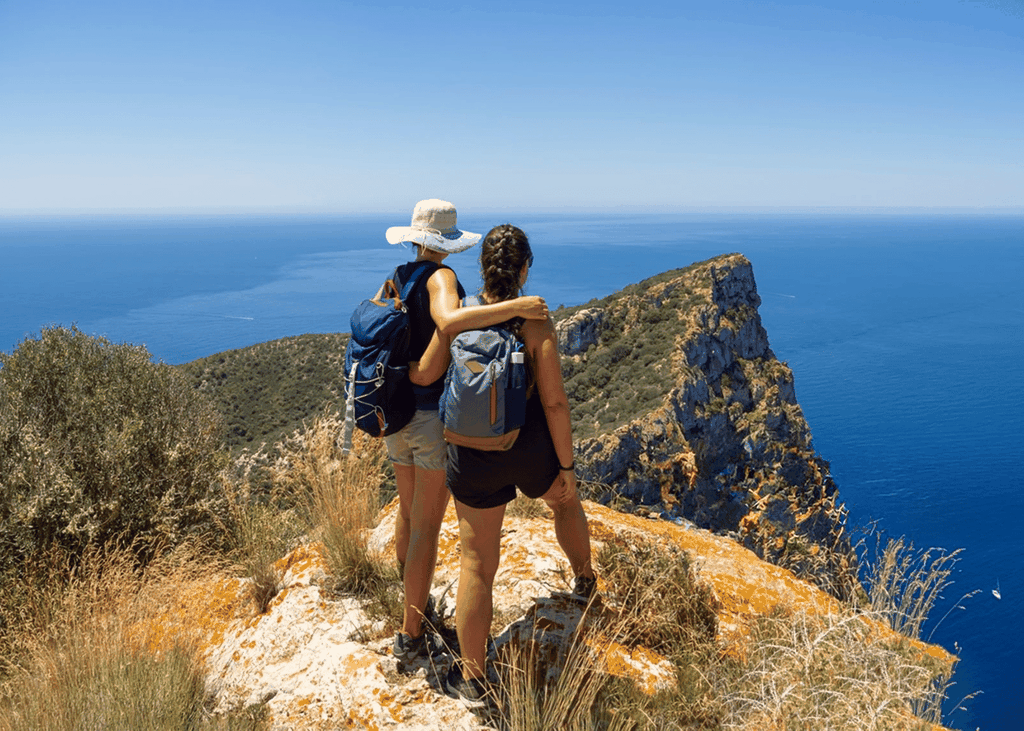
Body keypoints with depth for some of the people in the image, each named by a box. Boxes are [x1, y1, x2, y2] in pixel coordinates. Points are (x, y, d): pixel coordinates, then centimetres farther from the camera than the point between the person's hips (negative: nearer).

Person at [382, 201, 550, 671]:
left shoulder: (396, 280, 6)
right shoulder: (439, 278, -16)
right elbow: (449, 322, -38)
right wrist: (516, 307, -33)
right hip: (437, 415, -8)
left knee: (408, 514, 21)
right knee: (427, 527, 1)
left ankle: (416, 610, 40)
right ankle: (410, 638, 8)